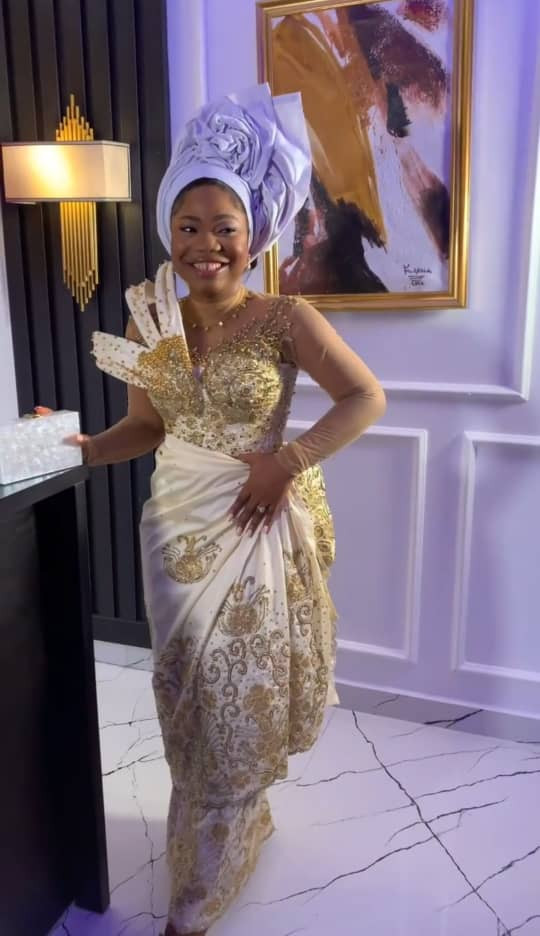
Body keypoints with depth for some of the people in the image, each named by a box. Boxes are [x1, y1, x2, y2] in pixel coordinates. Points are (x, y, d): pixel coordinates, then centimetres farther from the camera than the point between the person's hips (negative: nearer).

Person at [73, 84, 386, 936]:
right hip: (179, 530, 4)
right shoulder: (152, 323, 2)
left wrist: (288, 459, -18)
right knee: (197, 699, 14)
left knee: (243, 699, 7)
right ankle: (247, 822, 43)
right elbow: (147, 427, 8)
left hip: (259, 531, -3)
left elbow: (367, 398, -8)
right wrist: (78, 449, -9)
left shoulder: (287, 319, -10)